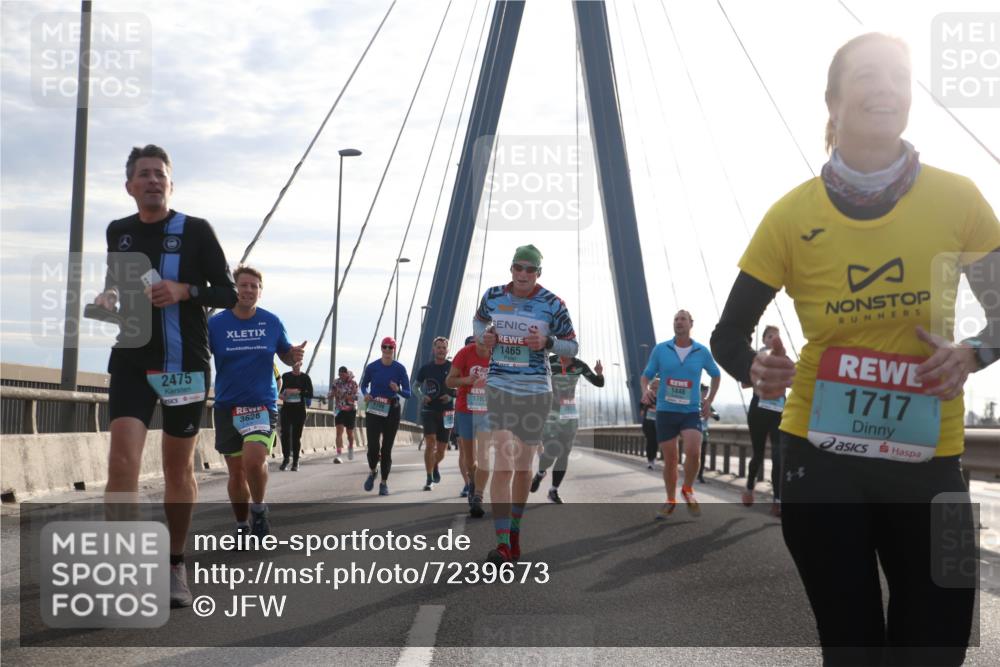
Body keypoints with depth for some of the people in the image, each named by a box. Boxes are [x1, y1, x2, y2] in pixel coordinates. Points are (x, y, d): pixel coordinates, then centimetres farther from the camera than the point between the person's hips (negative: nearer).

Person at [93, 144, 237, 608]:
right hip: (131, 359, 2)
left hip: (185, 363, -2)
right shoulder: (118, 233, 10)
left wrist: (185, 291, -18)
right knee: (122, 457, -15)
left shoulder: (196, 232, -1)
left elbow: (227, 293, 0)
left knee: (178, 467, 7)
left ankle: (175, 566, 21)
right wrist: (108, 297, 1)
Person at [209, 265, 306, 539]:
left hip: (262, 403, -1)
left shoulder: (272, 322, 1)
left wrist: (294, 356, -11)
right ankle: (242, 526, 28)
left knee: (254, 460, -23)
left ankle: (259, 510, 3)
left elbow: (285, 353, 13)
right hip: (226, 406, 1)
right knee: (236, 471, 9)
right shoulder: (216, 323, -2)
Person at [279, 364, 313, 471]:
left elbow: (309, 393, -4)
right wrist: (281, 394, 2)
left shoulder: (305, 377, 2)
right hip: (286, 408, 2)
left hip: (299, 409, -2)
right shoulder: (286, 376, 12)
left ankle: (295, 462, 6)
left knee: (296, 435, 0)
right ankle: (285, 458, 1)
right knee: (285, 433, -10)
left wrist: (298, 391, -15)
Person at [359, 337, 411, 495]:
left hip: (392, 411, 0)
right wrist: (366, 394, -9)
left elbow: (408, 394, -2)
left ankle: (384, 482, 17)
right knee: (373, 447, -10)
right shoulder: (372, 367, -3)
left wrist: (398, 390, -23)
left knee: (386, 448, 3)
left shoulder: (400, 369, -5)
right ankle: (373, 471, 21)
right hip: (373, 410, 0)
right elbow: (363, 385, 13)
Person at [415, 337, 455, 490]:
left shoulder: (453, 368, -1)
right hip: (429, 410, 0)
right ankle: (429, 479, -8)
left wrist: (451, 396, -15)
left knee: (442, 448, 8)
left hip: (446, 412, 0)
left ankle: (435, 466, 42)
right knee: (430, 443, -15)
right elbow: (417, 385, 16)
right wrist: (422, 395, -4)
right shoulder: (426, 368, 4)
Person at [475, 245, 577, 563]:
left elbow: (572, 346, 3)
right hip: (499, 387, 0)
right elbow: (479, 321, 24)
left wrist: (547, 342, -17)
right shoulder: (492, 297, 2)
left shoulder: (552, 304, -4)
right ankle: (502, 544, -15)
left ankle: (514, 533, 29)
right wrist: (484, 336, 1)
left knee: (523, 466, 10)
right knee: (503, 463, -13)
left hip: (536, 391, 0)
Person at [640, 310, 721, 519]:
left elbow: (716, 375, 18)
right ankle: (670, 501, 23)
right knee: (670, 459, 4)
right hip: (666, 411, 0)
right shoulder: (660, 350, -1)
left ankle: (688, 490, 6)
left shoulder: (702, 352, 1)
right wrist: (645, 391, -17)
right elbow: (646, 375, 5)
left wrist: (709, 401, 11)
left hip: (691, 411, 0)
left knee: (693, 451, -21)